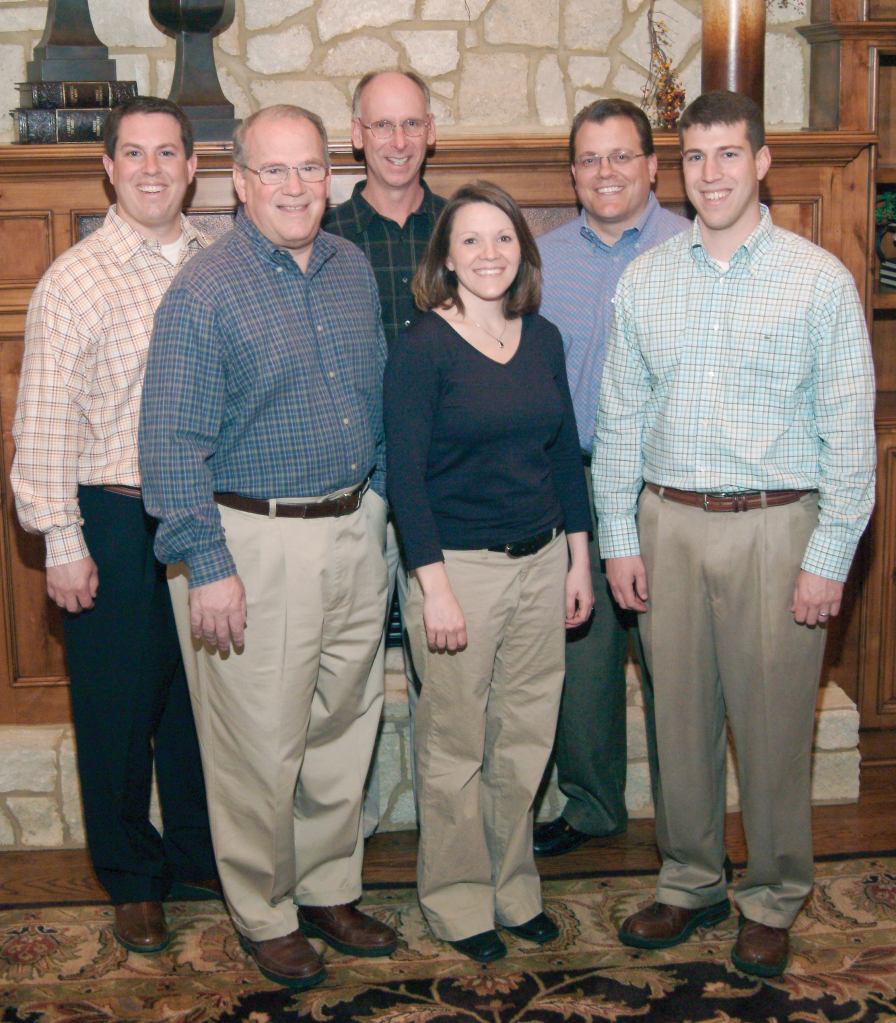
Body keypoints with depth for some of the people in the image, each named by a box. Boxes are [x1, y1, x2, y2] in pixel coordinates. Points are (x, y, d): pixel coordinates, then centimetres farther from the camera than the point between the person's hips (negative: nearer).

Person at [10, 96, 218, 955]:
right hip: (116, 521, -4)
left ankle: (202, 855, 35)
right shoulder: (74, 282, -8)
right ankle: (133, 879, 26)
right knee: (119, 707, 8)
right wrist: (62, 544, -11)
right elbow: (44, 426, -8)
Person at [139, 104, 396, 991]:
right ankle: (265, 916, 23)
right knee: (261, 748, 3)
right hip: (255, 542, -6)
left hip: (353, 531, 6)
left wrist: (374, 503, 16)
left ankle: (329, 891, 34)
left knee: (344, 729, 16)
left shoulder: (354, 269, 8)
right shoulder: (205, 292, -12)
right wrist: (208, 567, -17)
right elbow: (172, 443, -14)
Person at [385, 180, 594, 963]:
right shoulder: (423, 348, -10)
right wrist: (434, 586, -17)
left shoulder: (544, 340, 7)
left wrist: (578, 560, 10)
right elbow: (406, 475, -13)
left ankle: (513, 887, 31)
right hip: (460, 567, -5)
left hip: (541, 562, 5)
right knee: (456, 745, 6)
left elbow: (565, 452, 12)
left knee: (526, 737, 14)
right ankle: (457, 900, 24)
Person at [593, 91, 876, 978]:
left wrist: (829, 557, -9)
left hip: (774, 526, -3)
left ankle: (771, 899, 22)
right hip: (667, 522, 3)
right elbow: (619, 417, 10)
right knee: (679, 715, 11)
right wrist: (618, 538, 5)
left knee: (772, 723, 4)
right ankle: (690, 881, 28)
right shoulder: (645, 279, 8)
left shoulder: (819, 279, -2)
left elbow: (849, 431, -4)